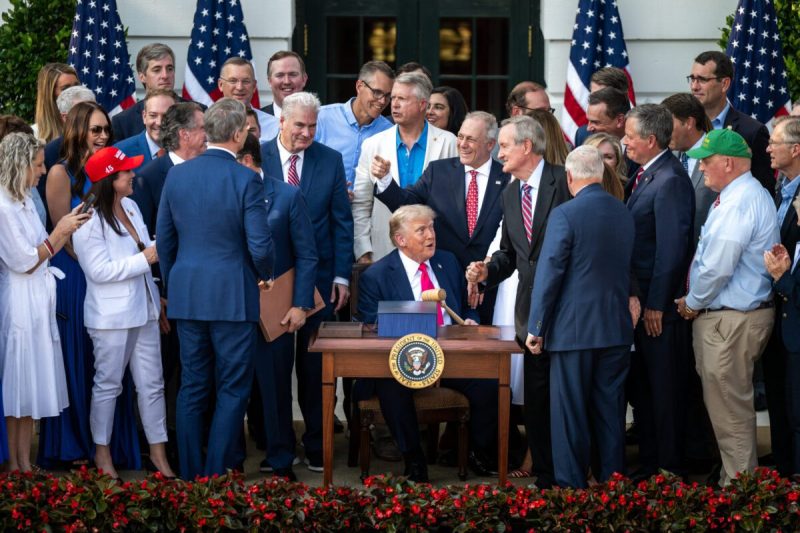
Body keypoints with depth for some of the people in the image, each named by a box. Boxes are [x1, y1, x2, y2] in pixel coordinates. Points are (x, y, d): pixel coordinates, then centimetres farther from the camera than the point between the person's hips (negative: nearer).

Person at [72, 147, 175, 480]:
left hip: (143, 309, 7)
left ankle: (158, 449, 17)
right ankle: (101, 451, 22)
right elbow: (99, 270, -21)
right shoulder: (89, 221, -17)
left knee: (152, 383, 9)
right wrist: (145, 259, -19)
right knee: (108, 384, 7)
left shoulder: (130, 207, 5)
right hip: (112, 316, -7)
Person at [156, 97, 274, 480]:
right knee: (232, 390, 5)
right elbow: (260, 246, -14)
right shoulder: (246, 180, -12)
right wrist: (265, 275, 7)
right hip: (233, 296, -5)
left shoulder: (177, 175, 2)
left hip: (186, 294, 5)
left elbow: (164, 239, 8)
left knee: (192, 387, 12)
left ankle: (190, 473, 15)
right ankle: (217, 474, 5)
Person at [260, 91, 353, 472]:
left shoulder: (331, 160, 3)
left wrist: (341, 276, 0)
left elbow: (341, 222, 5)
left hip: (317, 278, 1)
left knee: (314, 366, 5)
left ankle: (316, 446, 14)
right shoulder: (257, 158, -2)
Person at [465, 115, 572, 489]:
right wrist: (487, 272, 1)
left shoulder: (565, 181, -8)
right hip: (531, 312, 6)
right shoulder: (510, 194, 14)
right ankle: (545, 476, 16)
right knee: (536, 399, 8)